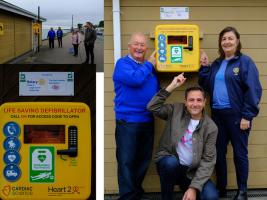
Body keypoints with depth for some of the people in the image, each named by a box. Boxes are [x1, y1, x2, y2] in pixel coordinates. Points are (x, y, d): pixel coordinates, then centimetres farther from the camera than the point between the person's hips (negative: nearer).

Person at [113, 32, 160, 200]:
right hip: (128, 121, -6)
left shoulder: (150, 66, 14)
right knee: (127, 161, -2)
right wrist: (149, 64, -9)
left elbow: (156, 89, 22)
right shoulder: (122, 63, -5)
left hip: (148, 120, 7)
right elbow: (135, 79, -23)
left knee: (144, 159, 14)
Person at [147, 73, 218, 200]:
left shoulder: (211, 127, -5)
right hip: (169, 164, 0)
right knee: (171, 162, -36)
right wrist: (172, 86, -17)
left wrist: (194, 187, -19)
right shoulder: (176, 110, -2)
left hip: (192, 172, 0)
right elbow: (152, 107, -14)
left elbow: (208, 160, -9)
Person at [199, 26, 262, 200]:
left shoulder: (245, 62, -6)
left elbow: (253, 90, -12)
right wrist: (205, 67, 2)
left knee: (240, 154, 4)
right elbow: (207, 86, 12)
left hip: (237, 115, -6)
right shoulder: (216, 64, 13)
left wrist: (247, 116, -17)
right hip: (218, 114, 6)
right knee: (219, 153, 11)